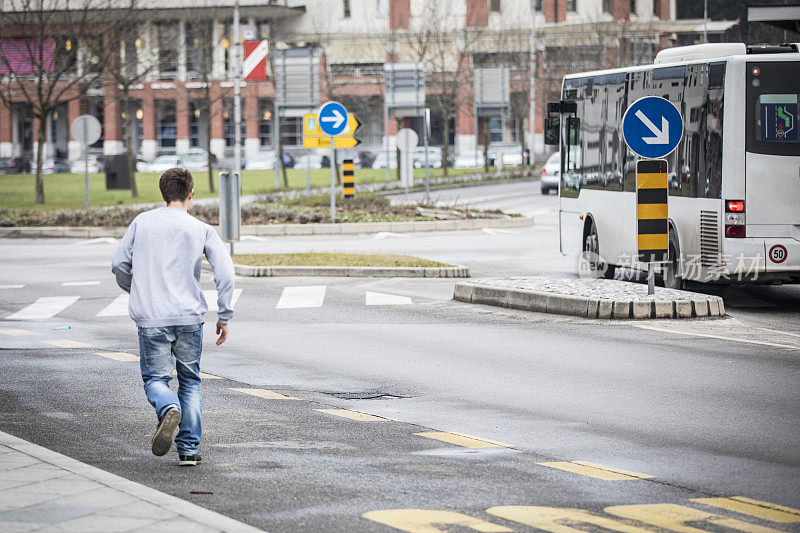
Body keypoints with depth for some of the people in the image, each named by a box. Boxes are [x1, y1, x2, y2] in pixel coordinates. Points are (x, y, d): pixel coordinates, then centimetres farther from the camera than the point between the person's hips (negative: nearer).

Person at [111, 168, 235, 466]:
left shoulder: (142, 222, 5)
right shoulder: (202, 230, 1)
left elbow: (119, 265, 9)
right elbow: (225, 273, -7)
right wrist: (224, 316, 3)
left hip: (151, 318, 0)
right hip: (189, 317, 0)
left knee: (155, 378, 8)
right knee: (190, 381, 14)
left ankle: (169, 409, -26)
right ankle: (189, 448, 8)